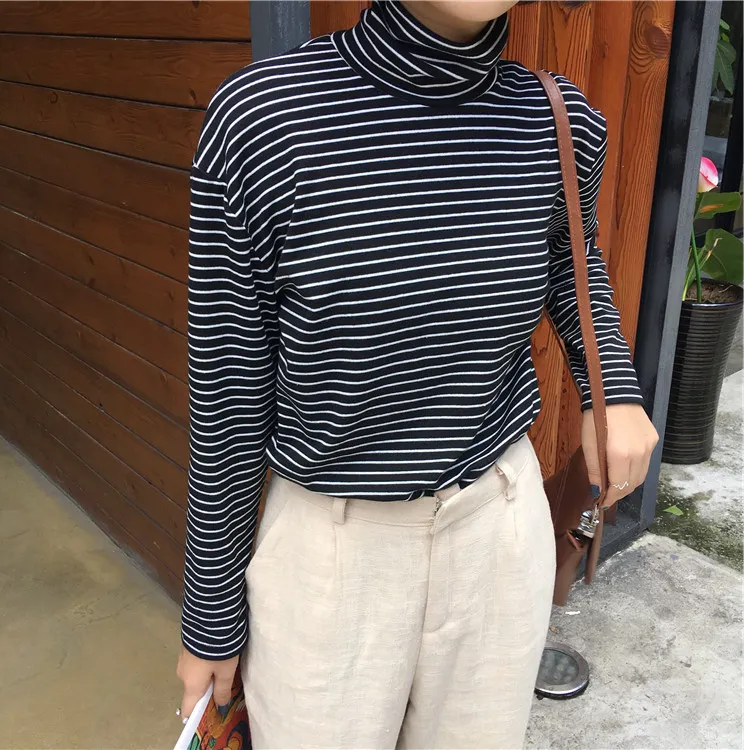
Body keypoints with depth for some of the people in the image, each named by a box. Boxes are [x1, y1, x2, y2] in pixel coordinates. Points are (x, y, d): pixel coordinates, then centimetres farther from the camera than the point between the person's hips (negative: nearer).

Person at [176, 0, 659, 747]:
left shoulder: (561, 123, -10)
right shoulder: (262, 114, -20)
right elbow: (228, 391, -11)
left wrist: (613, 384, -2)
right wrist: (211, 613, -1)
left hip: (500, 522, 3)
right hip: (329, 542, -2)